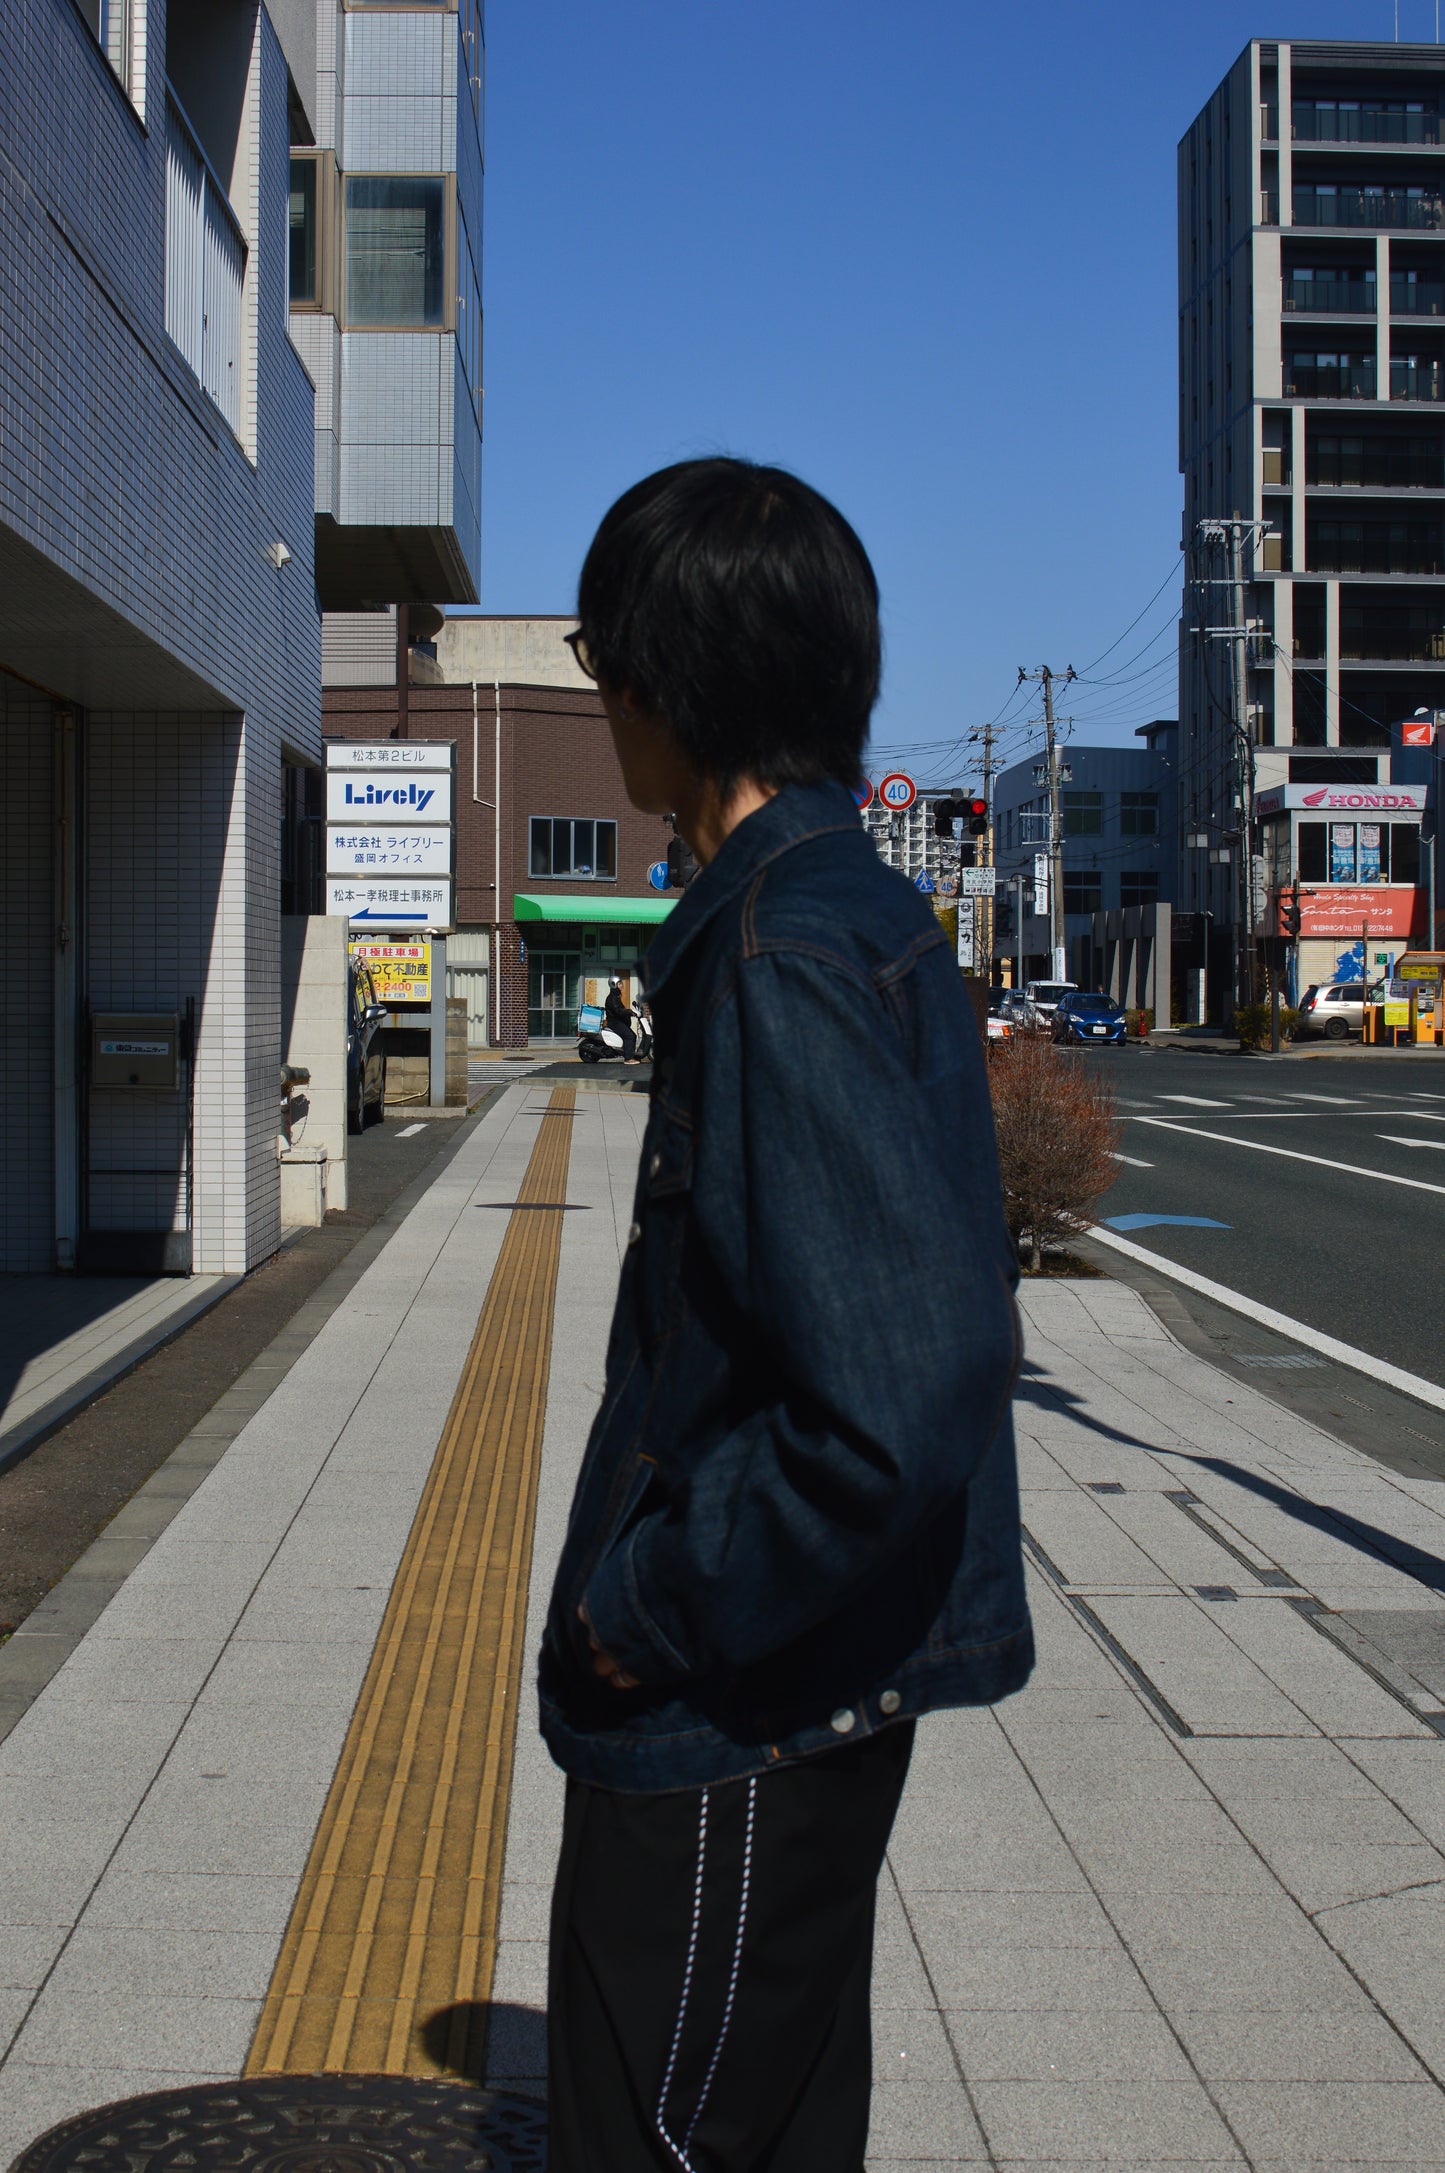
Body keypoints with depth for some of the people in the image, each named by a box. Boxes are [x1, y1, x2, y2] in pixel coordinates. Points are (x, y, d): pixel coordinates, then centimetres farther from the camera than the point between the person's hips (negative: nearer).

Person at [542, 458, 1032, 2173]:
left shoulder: (789, 960, -24)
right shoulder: (868, 915, 8)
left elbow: (897, 1407, -33)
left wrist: (655, 1606, -18)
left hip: (734, 1725, -10)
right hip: (803, 1686, 10)